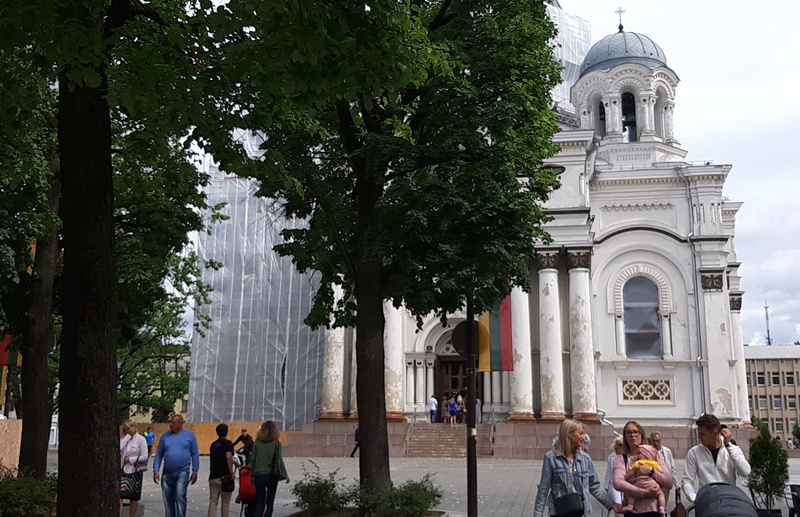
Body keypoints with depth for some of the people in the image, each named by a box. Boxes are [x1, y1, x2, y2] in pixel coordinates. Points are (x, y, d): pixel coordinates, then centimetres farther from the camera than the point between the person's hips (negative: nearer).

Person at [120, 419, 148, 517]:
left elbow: (144, 457, -10)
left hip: (134, 471, -3)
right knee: (118, 495, -12)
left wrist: (130, 460, -11)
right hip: (122, 471, 3)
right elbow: (118, 450, -11)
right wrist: (127, 437, -10)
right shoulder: (123, 439, 8)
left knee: (134, 498, 10)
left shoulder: (141, 439, -5)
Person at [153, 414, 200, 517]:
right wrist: (156, 471, 1)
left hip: (182, 472, -4)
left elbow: (195, 454, 2)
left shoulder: (190, 435, 0)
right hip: (167, 473, 4)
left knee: (180, 496, -17)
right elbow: (158, 454, 9)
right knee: (168, 500, 10)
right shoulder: (165, 436, 7)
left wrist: (195, 472, -2)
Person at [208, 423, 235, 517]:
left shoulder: (213, 445, 14)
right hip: (224, 476, -5)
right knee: (225, 502, 7)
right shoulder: (228, 443, -6)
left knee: (213, 502, 3)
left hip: (213, 476, 5)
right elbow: (229, 457, -24)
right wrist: (231, 472, -17)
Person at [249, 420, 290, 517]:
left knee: (260, 501, 11)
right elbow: (279, 460, -7)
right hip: (271, 475, -2)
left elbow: (253, 460, 3)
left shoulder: (257, 443, 2)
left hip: (258, 475, 2)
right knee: (270, 501, 10)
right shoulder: (276, 443, -4)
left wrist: (252, 475, 12)